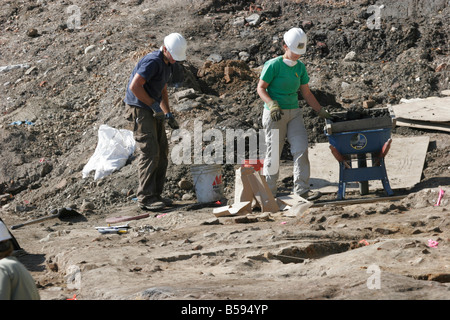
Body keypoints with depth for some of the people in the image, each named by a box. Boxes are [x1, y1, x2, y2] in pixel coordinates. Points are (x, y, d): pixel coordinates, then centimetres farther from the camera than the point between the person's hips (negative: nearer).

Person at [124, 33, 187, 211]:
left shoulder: (168, 64, 12)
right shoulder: (153, 62, -19)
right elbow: (134, 86, -25)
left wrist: (168, 113, 15)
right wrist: (154, 105, -20)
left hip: (152, 110, 10)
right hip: (140, 108, -10)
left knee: (162, 152, 8)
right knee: (149, 151, -14)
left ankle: (155, 194, 13)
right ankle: (146, 198, -12)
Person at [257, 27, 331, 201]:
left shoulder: (300, 67, 8)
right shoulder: (273, 65, -10)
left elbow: (306, 93, 15)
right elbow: (261, 88, -10)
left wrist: (321, 112, 10)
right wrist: (272, 104, -26)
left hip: (294, 112, 5)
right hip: (274, 114, -5)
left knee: (301, 149, -8)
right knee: (273, 153, -1)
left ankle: (302, 189, -8)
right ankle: (269, 192, 9)